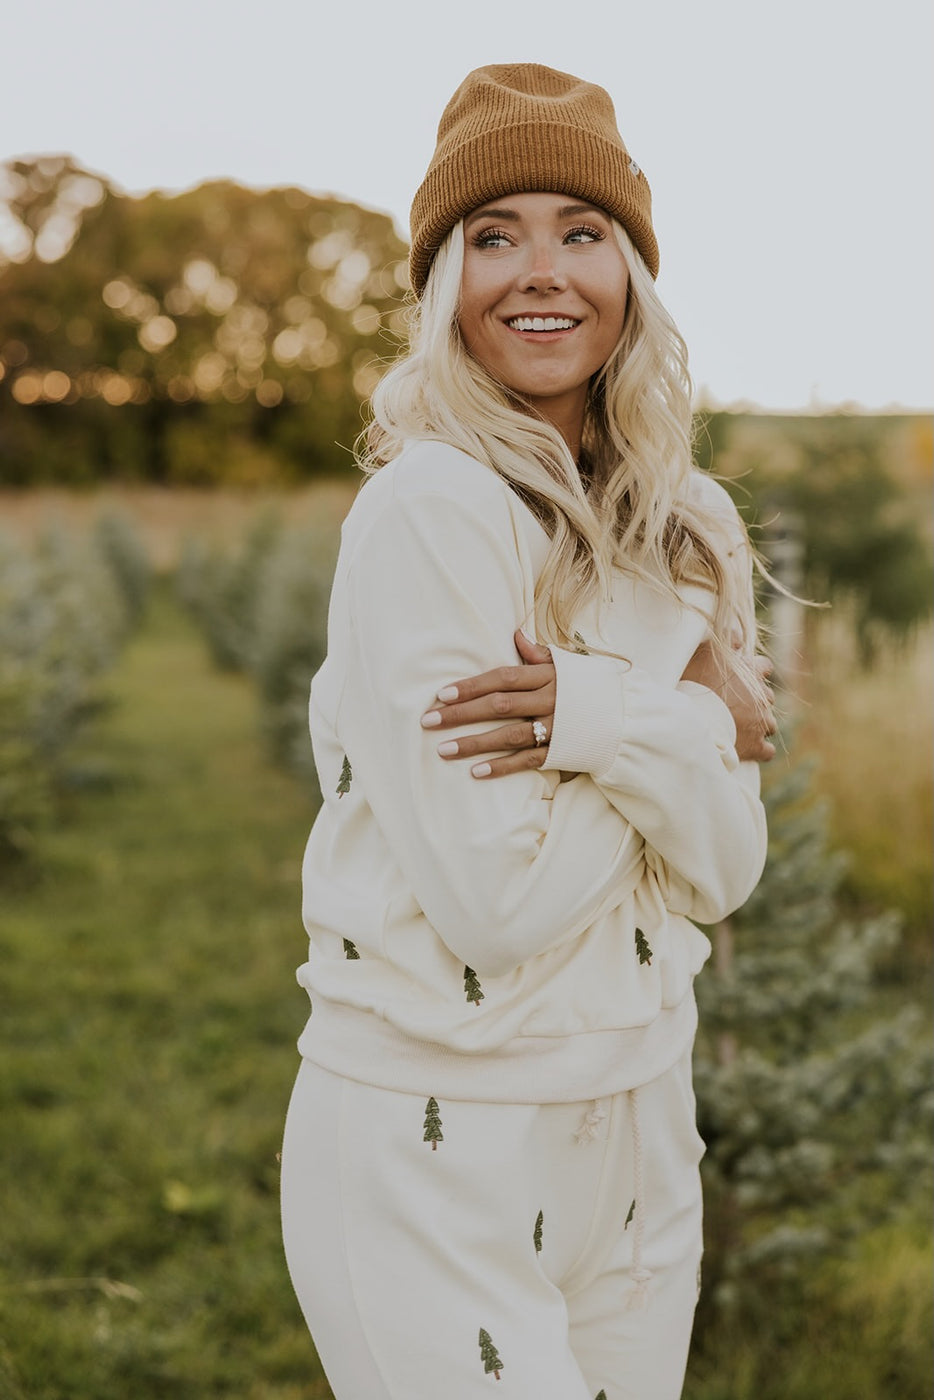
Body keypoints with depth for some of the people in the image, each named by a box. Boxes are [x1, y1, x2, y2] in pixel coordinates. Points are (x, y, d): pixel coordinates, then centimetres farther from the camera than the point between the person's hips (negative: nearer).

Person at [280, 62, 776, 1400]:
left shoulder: (686, 532, 4)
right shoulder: (428, 508, -16)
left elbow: (726, 870, -2)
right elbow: (495, 893, -22)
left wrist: (605, 717, -20)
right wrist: (698, 720, -9)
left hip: (637, 1124, 6)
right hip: (433, 1144, -6)